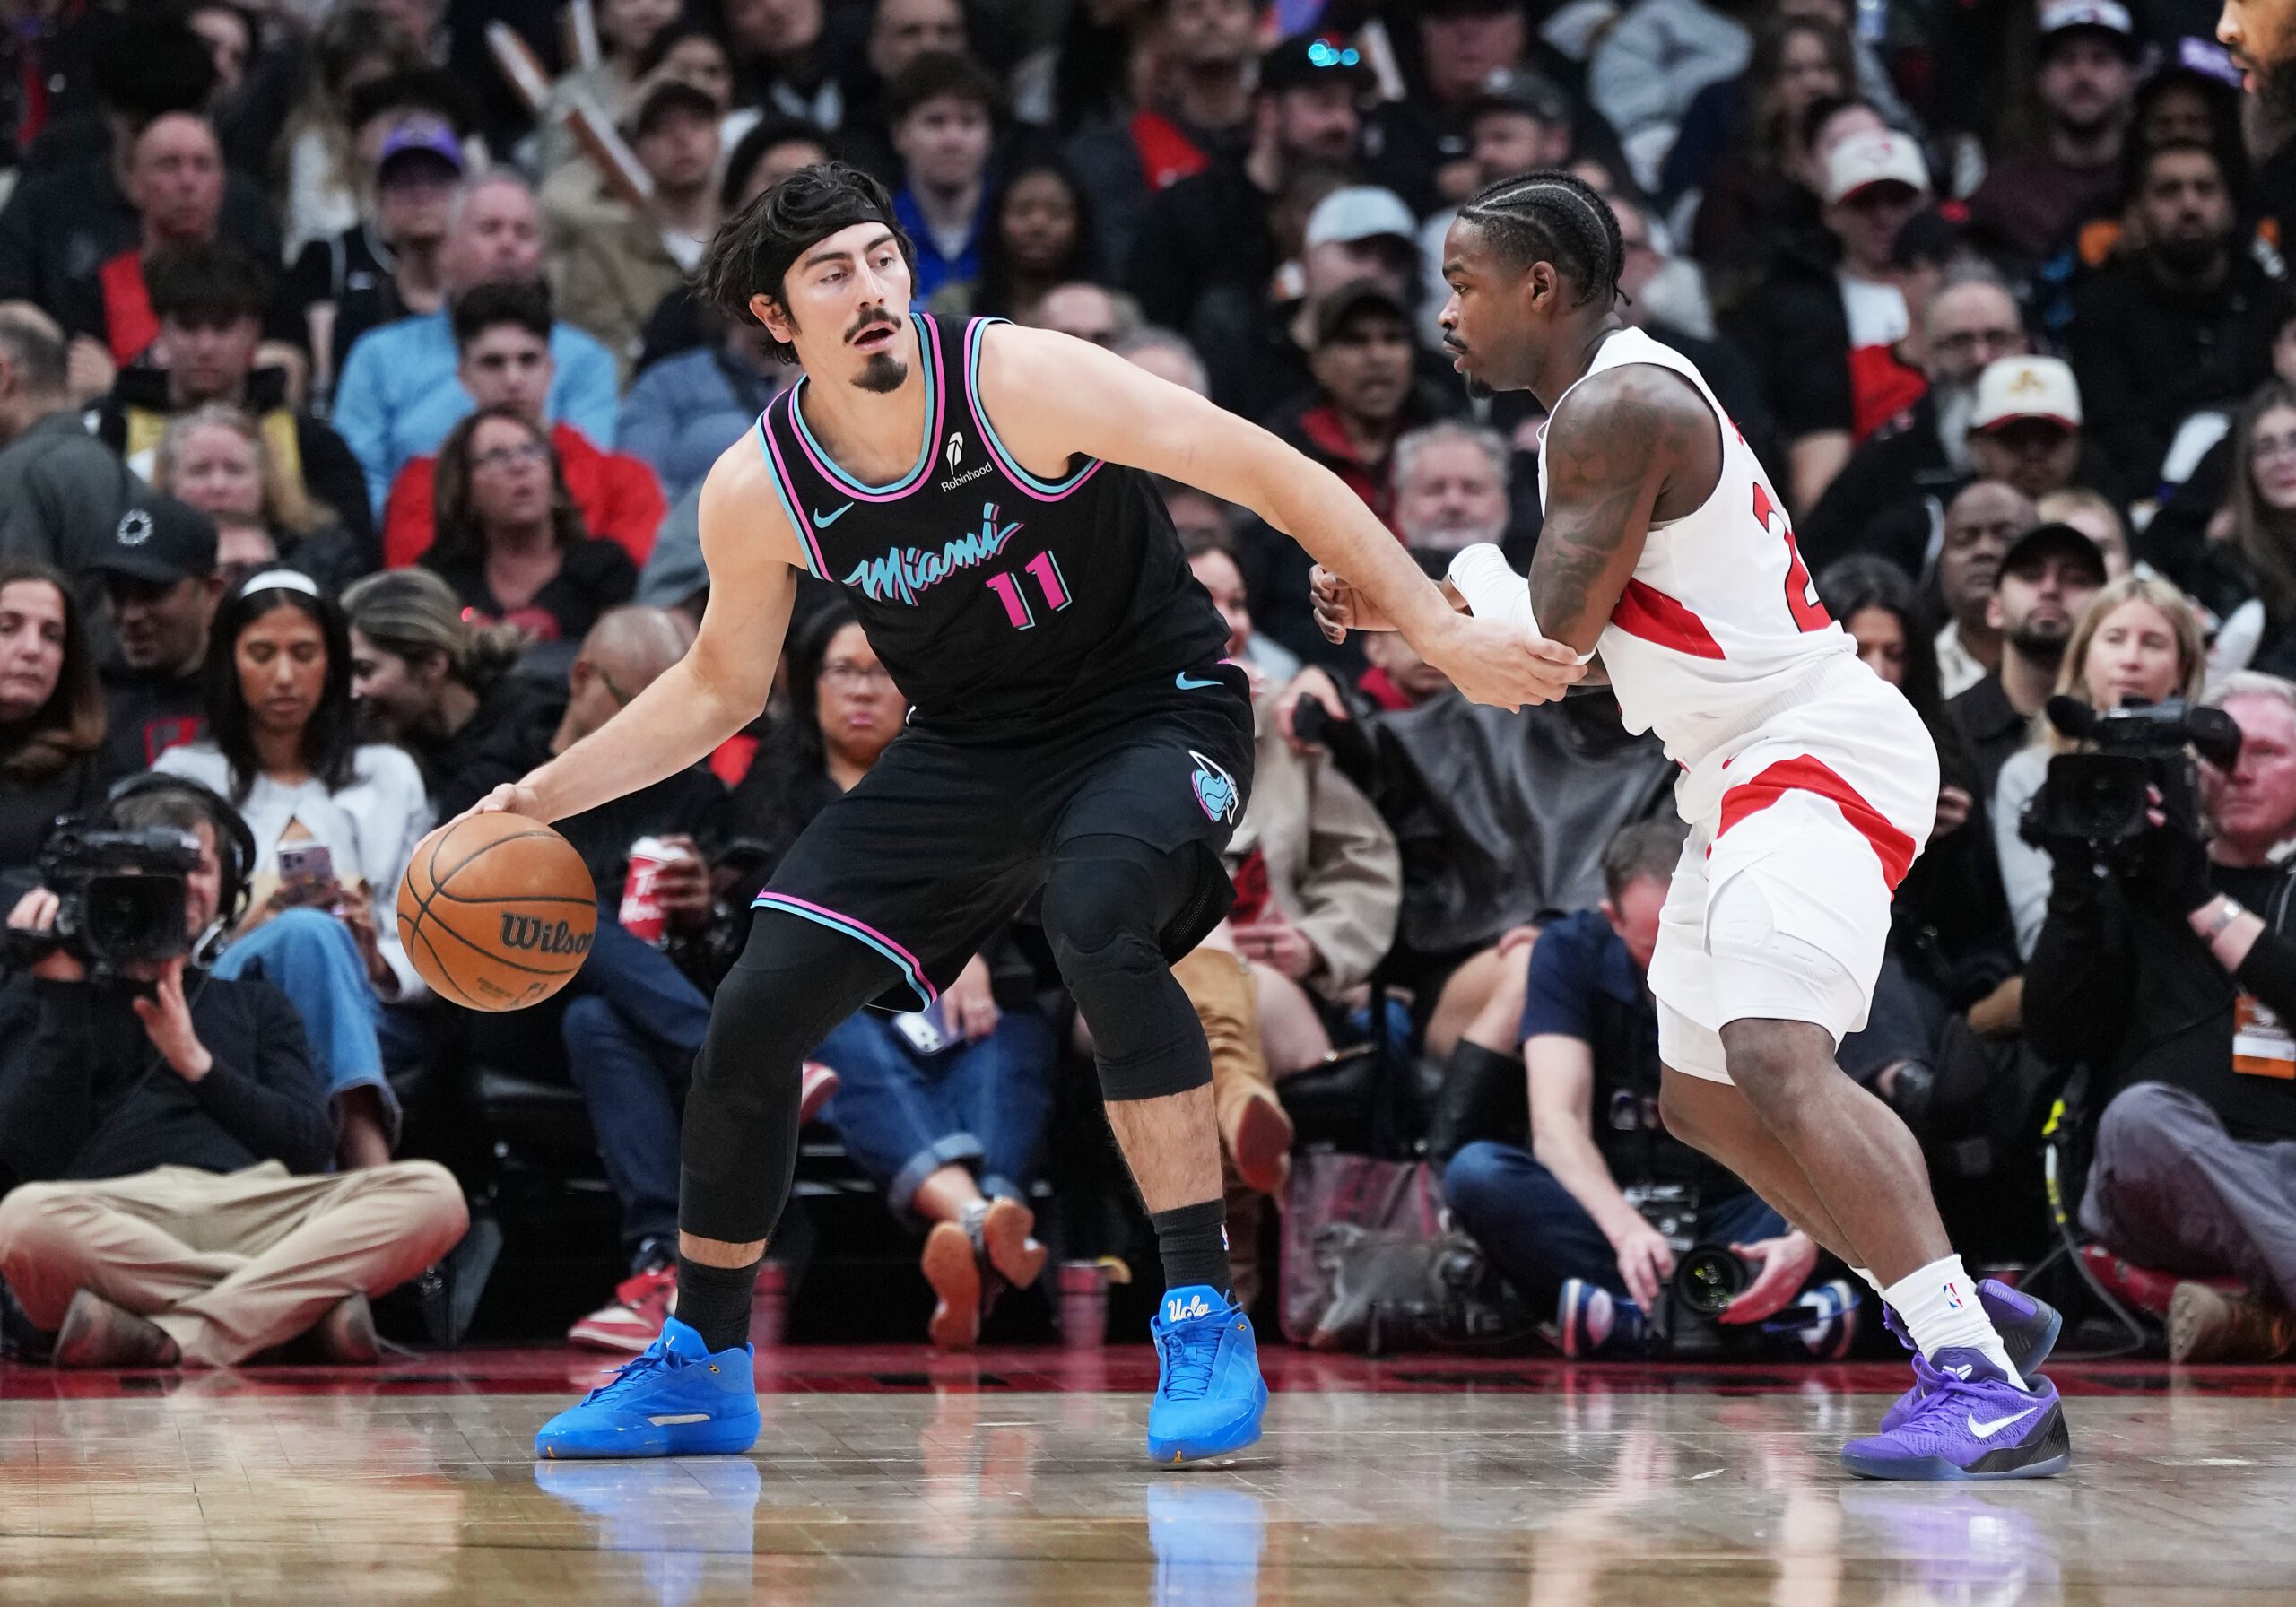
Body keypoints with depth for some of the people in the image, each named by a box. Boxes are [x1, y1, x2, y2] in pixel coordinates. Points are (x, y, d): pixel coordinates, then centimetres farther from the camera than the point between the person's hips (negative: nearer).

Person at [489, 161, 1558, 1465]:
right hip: (969, 748, 5)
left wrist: (1438, 630, -25)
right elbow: (720, 688, 9)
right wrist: (544, 795, -1)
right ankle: (700, 1370, 18)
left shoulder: (1017, 379, -23)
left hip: (1154, 710, -5)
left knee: (1096, 919, -37)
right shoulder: (759, 491, -10)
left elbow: (1266, 472, -20)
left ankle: (1207, 1323, -30)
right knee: (755, 1015, -3)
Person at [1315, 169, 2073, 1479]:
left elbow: (1552, 635, -18)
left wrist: (1469, 576, 2)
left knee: (1774, 1056, -29)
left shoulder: (1616, 407, -14)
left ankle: (1987, 1388, -38)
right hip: (1752, 769, 11)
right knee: (1706, 1098, 18)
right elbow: (1577, 626, 27)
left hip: (1815, 752, -11)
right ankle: (1960, 1310, 24)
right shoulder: (1619, 398, 18)